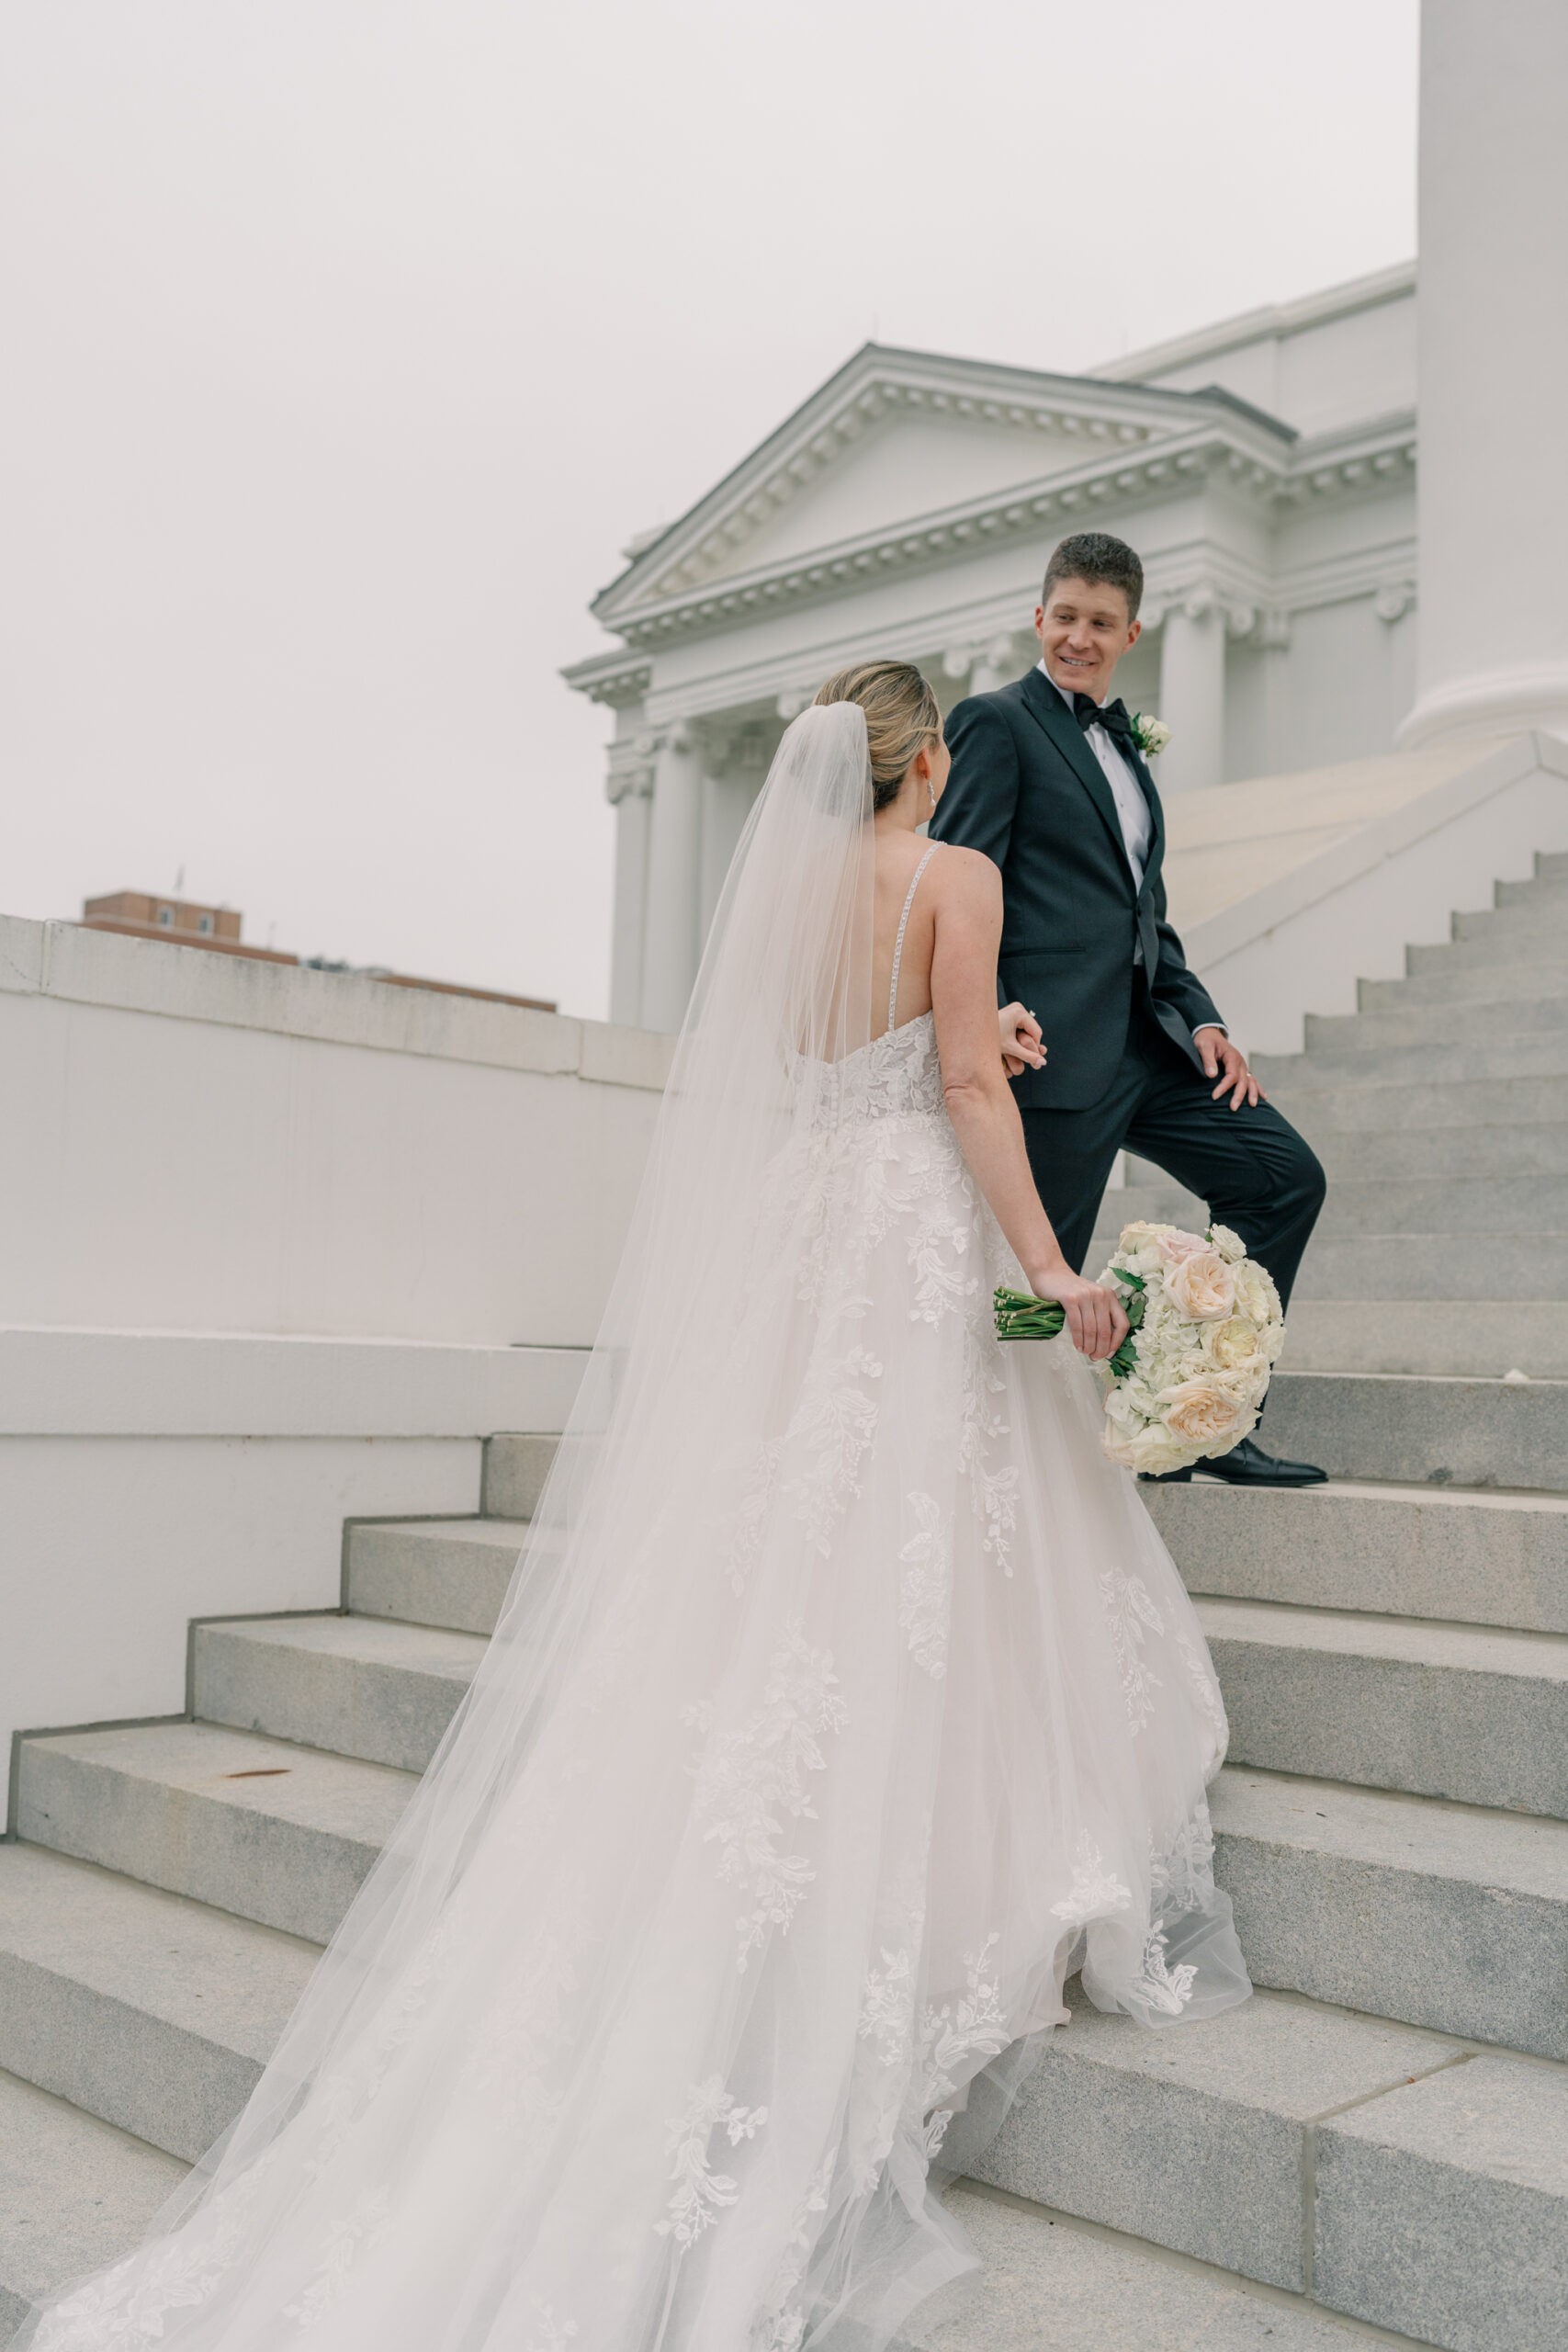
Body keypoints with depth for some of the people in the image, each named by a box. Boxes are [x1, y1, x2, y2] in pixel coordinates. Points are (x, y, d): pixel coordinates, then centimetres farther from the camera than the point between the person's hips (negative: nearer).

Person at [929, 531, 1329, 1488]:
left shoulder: (1124, 745, 23)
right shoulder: (997, 722, -2)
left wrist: (1198, 1015, 10)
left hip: (1145, 1041, 8)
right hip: (1055, 1046, -8)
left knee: (1285, 1174, 5)